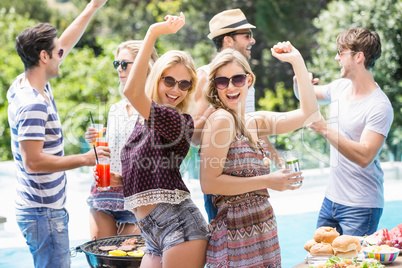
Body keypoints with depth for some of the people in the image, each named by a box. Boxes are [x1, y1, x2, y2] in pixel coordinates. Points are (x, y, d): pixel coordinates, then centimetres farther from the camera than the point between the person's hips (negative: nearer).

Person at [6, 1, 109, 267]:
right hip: (44, 213, -10)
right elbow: (33, 162, -26)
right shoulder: (32, 105, -22)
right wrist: (85, 158, -20)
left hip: (50, 209, 10)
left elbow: (64, 45, 18)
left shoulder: (31, 88, 7)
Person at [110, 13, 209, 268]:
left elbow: (132, 91, -24)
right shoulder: (144, 121, 16)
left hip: (178, 225, -8)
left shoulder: (182, 121, -9)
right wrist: (119, 178, 8)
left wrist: (153, 34, -23)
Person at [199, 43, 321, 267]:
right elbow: (209, 183, -17)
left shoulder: (254, 121, 9)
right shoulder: (221, 119, -13)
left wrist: (298, 61, 8)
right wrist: (267, 181, -17)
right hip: (238, 236, -7)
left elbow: (309, 114, 10)